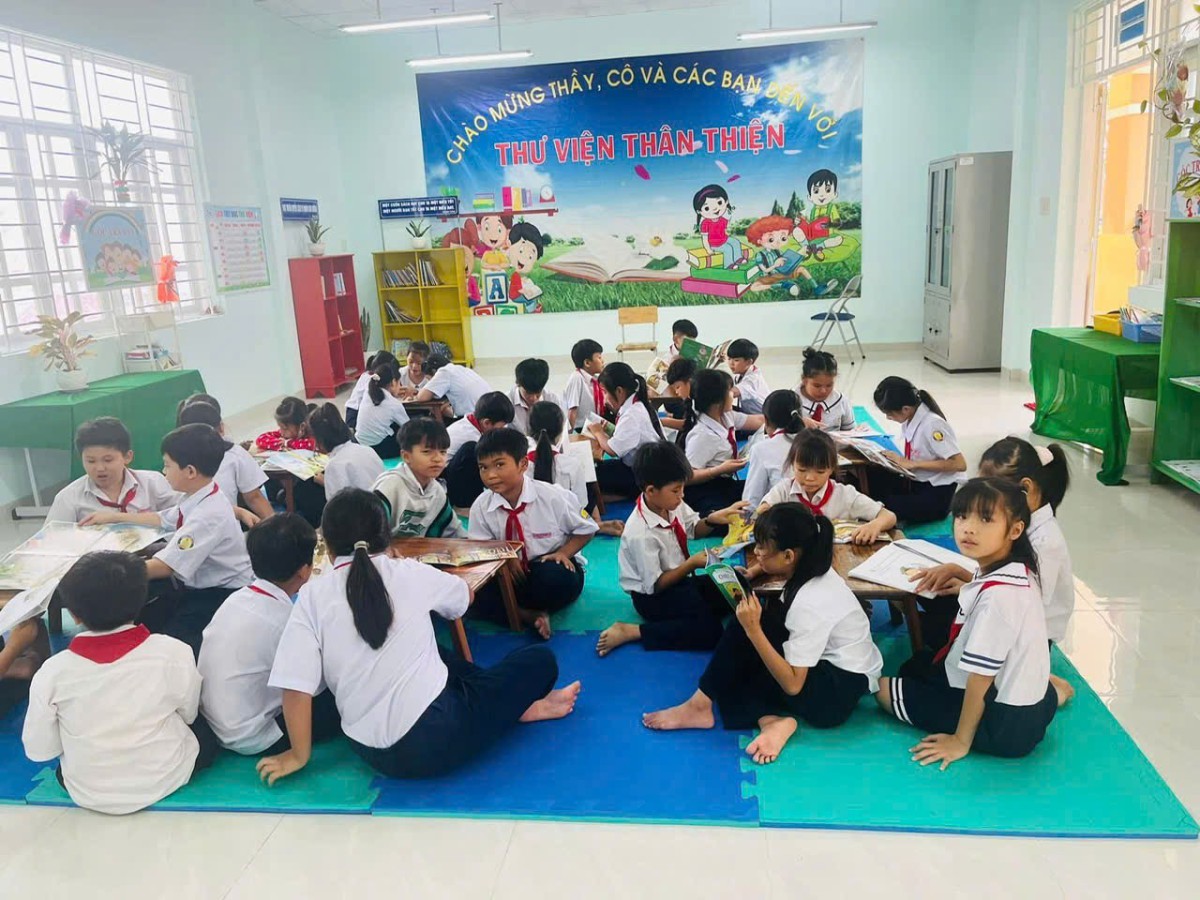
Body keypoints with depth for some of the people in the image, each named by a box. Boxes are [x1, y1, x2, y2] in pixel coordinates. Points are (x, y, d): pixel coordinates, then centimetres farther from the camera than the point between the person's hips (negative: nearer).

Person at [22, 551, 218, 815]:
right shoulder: (174, 652, -21)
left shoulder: (51, 672, -20)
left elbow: (38, 751, -8)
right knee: (204, 729, 26)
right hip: (166, 779, -2)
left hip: (89, 794, 3)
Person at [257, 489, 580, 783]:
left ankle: (510, 701, 22)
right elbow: (465, 596, 21)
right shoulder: (411, 573, 0)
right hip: (437, 736, -3)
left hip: (374, 753, 3)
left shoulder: (312, 595, -1)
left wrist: (299, 756, 7)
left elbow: (296, 685, -7)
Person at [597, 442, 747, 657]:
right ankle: (628, 631, -17)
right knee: (710, 630, -24)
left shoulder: (671, 505, -10)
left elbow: (693, 529, 11)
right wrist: (692, 564, -23)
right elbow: (655, 585, -22)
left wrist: (712, 520, -10)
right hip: (653, 597, -8)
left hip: (679, 581, 8)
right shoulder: (641, 533, -30)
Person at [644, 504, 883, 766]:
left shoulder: (809, 604, -28)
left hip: (838, 697, -9)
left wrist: (753, 629, -31)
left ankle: (700, 706, -6)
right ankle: (772, 719, -14)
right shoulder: (812, 570, -2)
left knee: (742, 632, -18)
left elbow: (793, 684, -26)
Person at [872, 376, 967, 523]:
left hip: (936, 495, -8)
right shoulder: (911, 418, -1)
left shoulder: (932, 424, -21)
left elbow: (960, 464, -23)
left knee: (886, 507, -29)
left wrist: (913, 464, -22)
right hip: (914, 481, 8)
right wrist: (899, 460, -7)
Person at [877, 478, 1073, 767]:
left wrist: (961, 740, -15)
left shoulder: (998, 594, -29)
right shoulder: (1015, 570, -2)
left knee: (886, 689, -1)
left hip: (1007, 723, -8)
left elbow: (981, 675, -23)